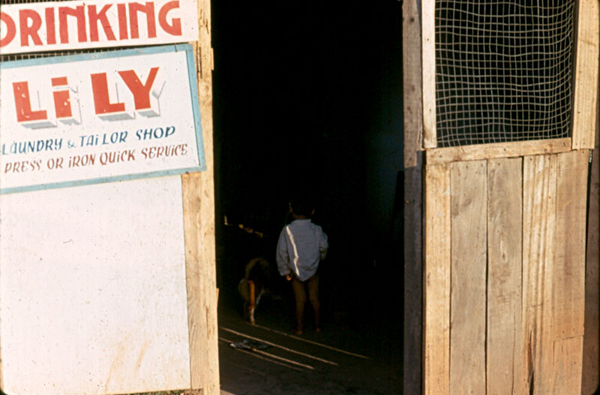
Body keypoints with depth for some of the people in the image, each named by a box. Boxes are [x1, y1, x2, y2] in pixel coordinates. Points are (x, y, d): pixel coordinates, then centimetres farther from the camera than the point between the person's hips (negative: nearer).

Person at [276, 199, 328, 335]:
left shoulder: (287, 230, -12)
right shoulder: (316, 229, -9)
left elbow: (282, 252, -10)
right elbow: (323, 247, -3)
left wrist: (285, 271, 0)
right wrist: (320, 258, 19)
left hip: (296, 271, -1)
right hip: (313, 270, 1)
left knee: (300, 300, 9)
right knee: (314, 298, 13)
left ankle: (299, 328, 14)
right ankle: (318, 325, 21)